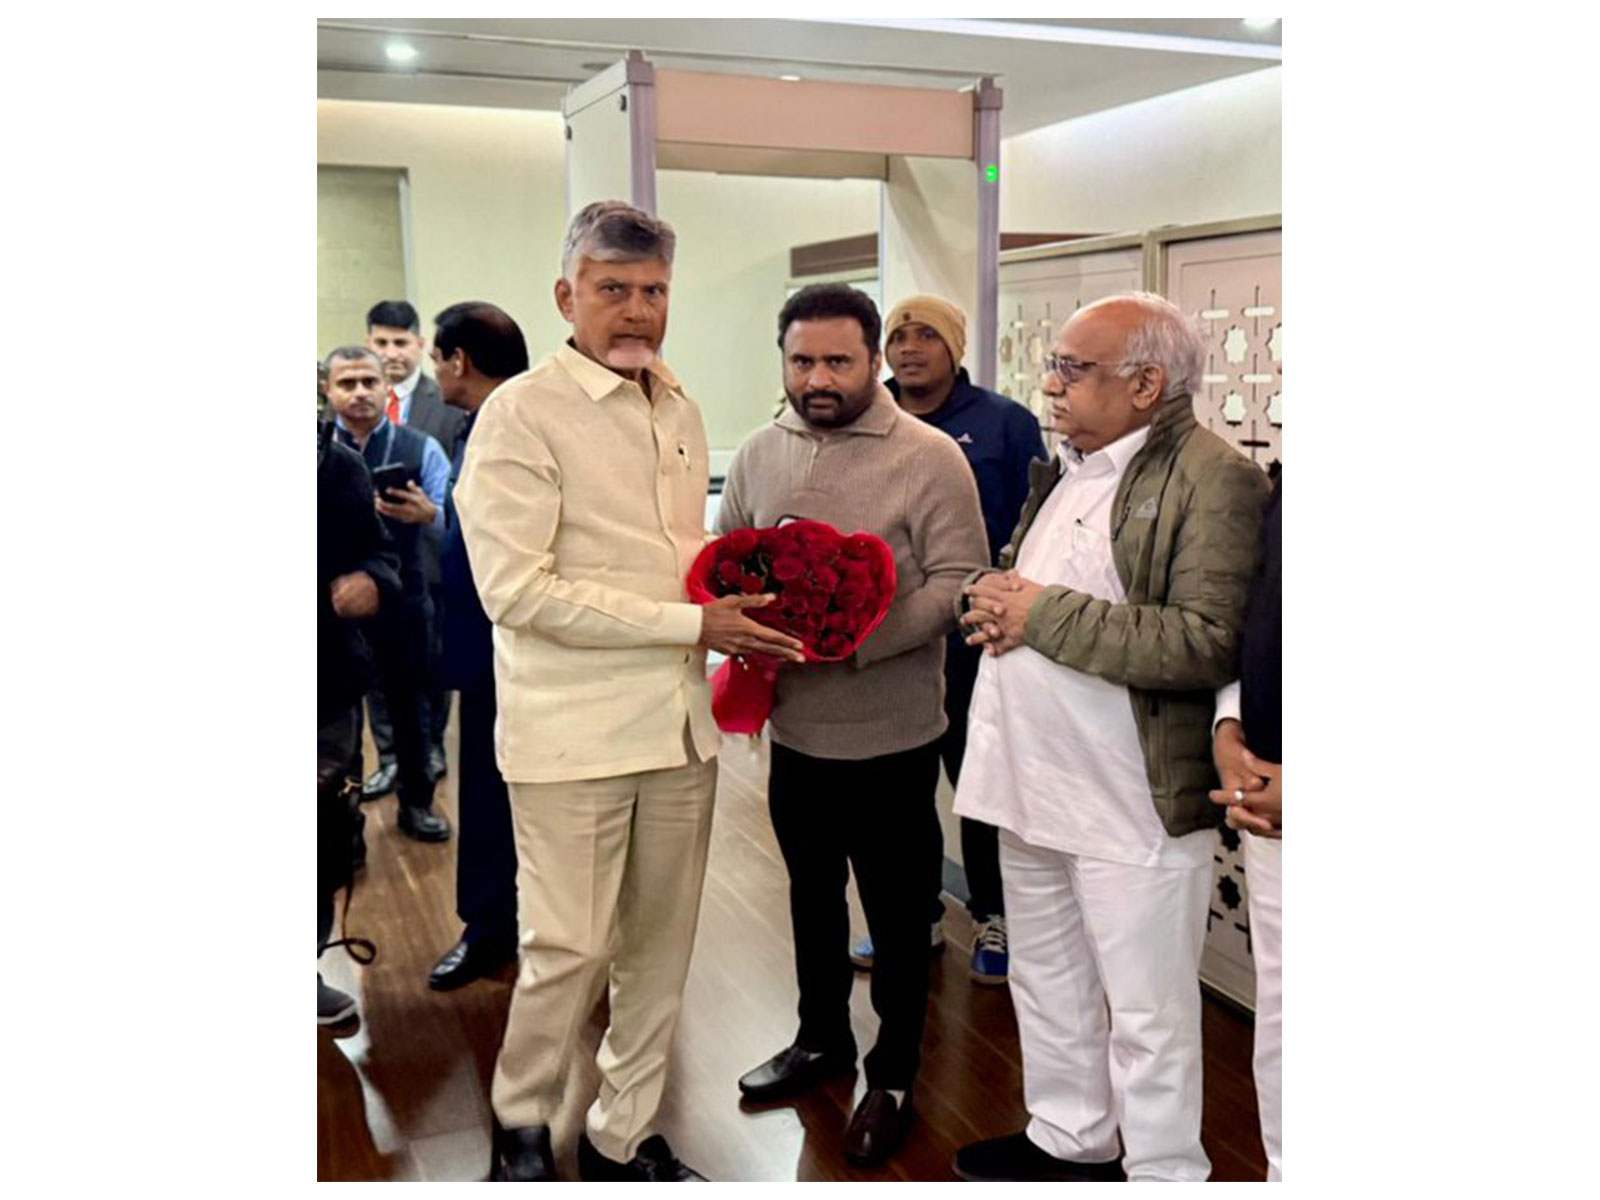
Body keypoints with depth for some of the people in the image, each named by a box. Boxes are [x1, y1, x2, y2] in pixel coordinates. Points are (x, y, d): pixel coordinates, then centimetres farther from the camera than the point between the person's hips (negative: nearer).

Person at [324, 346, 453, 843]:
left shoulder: (420, 449, -1)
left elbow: (453, 517, -10)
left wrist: (428, 513, -32)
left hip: (402, 598, -1)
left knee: (408, 701, 10)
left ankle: (417, 803, 26)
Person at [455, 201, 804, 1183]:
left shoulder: (681, 410, 13)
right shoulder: (523, 413, -9)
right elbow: (515, 587, -17)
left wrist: (737, 600, 0)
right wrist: (691, 624, -17)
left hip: (681, 722, 7)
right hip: (575, 731, -6)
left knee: (660, 946, 13)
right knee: (569, 947, 0)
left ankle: (625, 1133, 32)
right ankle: (522, 1123, 27)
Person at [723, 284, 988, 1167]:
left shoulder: (930, 458, -12)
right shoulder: (758, 455, 5)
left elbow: (958, 582, -16)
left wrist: (858, 635, -27)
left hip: (890, 735, -5)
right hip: (794, 728, 5)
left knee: (896, 914, 9)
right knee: (811, 893, 21)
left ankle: (893, 1078, 28)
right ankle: (821, 1038, 42)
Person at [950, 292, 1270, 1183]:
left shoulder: (1212, 477, -15)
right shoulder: (1066, 467, 11)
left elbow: (1208, 643, -25)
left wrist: (1048, 615, -21)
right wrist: (997, 595, -2)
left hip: (1133, 801, -9)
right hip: (1034, 779, 9)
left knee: (1146, 1010, 5)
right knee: (1046, 978, 22)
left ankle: (1160, 1172, 23)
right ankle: (1066, 1140, 41)